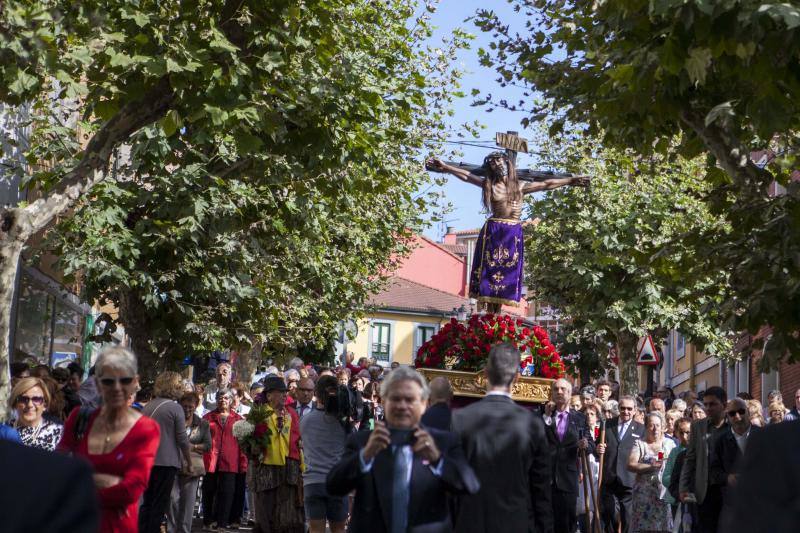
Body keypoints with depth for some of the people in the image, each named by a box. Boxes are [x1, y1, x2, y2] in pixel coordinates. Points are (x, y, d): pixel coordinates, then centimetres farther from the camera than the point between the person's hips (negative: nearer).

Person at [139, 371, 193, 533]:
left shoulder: (148, 406, 7)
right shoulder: (175, 407, -10)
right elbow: (182, 439, -8)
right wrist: (188, 461, 4)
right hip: (166, 462, -5)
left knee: (147, 502, 13)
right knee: (160, 504, 2)